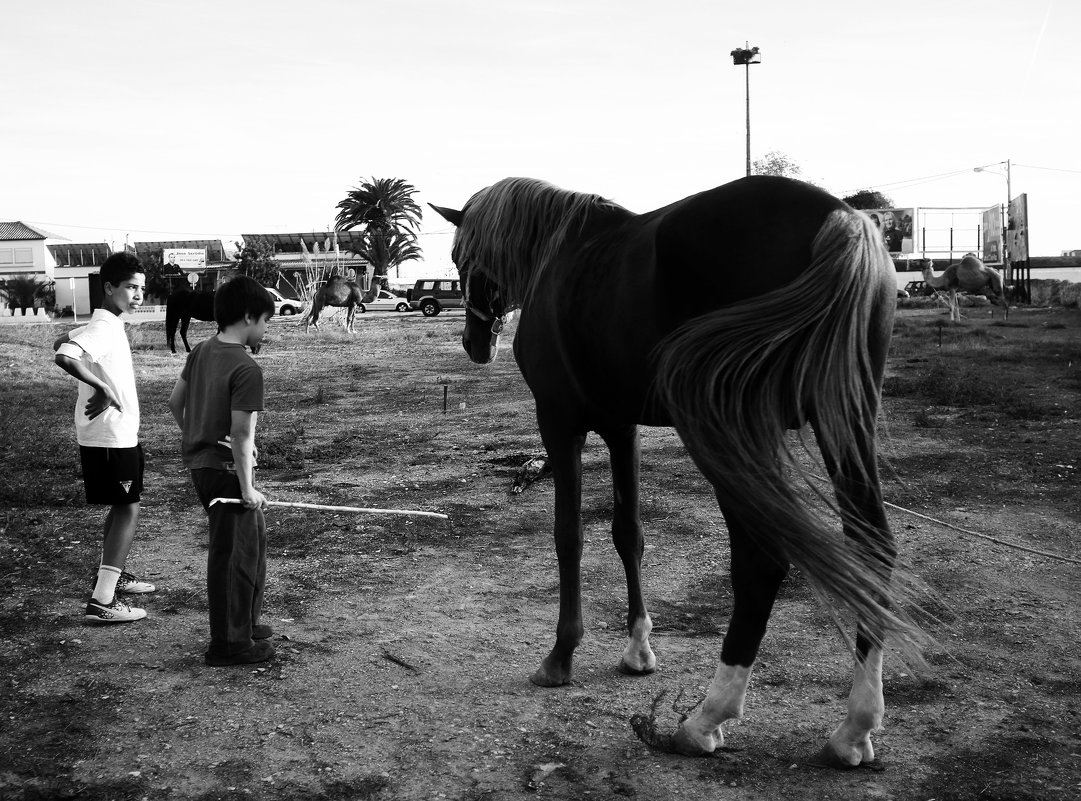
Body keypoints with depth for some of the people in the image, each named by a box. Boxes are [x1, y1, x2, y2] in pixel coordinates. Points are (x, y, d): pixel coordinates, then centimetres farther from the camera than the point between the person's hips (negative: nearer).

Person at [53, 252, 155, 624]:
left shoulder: (103, 324, 9)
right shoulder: (105, 328, -21)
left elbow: (61, 343, 24)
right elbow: (64, 356, -36)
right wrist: (103, 388, -29)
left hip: (118, 434, 10)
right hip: (110, 437, -10)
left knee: (122, 507, 22)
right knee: (128, 510, -8)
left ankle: (113, 575, 38)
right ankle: (102, 602, -10)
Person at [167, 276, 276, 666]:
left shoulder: (202, 351, 5)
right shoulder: (246, 369, -21)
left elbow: (175, 401, 14)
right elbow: (241, 434, -21)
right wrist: (247, 487, -16)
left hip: (199, 462, 9)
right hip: (226, 469, -9)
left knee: (253, 536, 22)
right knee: (234, 553, 2)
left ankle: (245, 623, 34)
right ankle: (229, 644, 11)